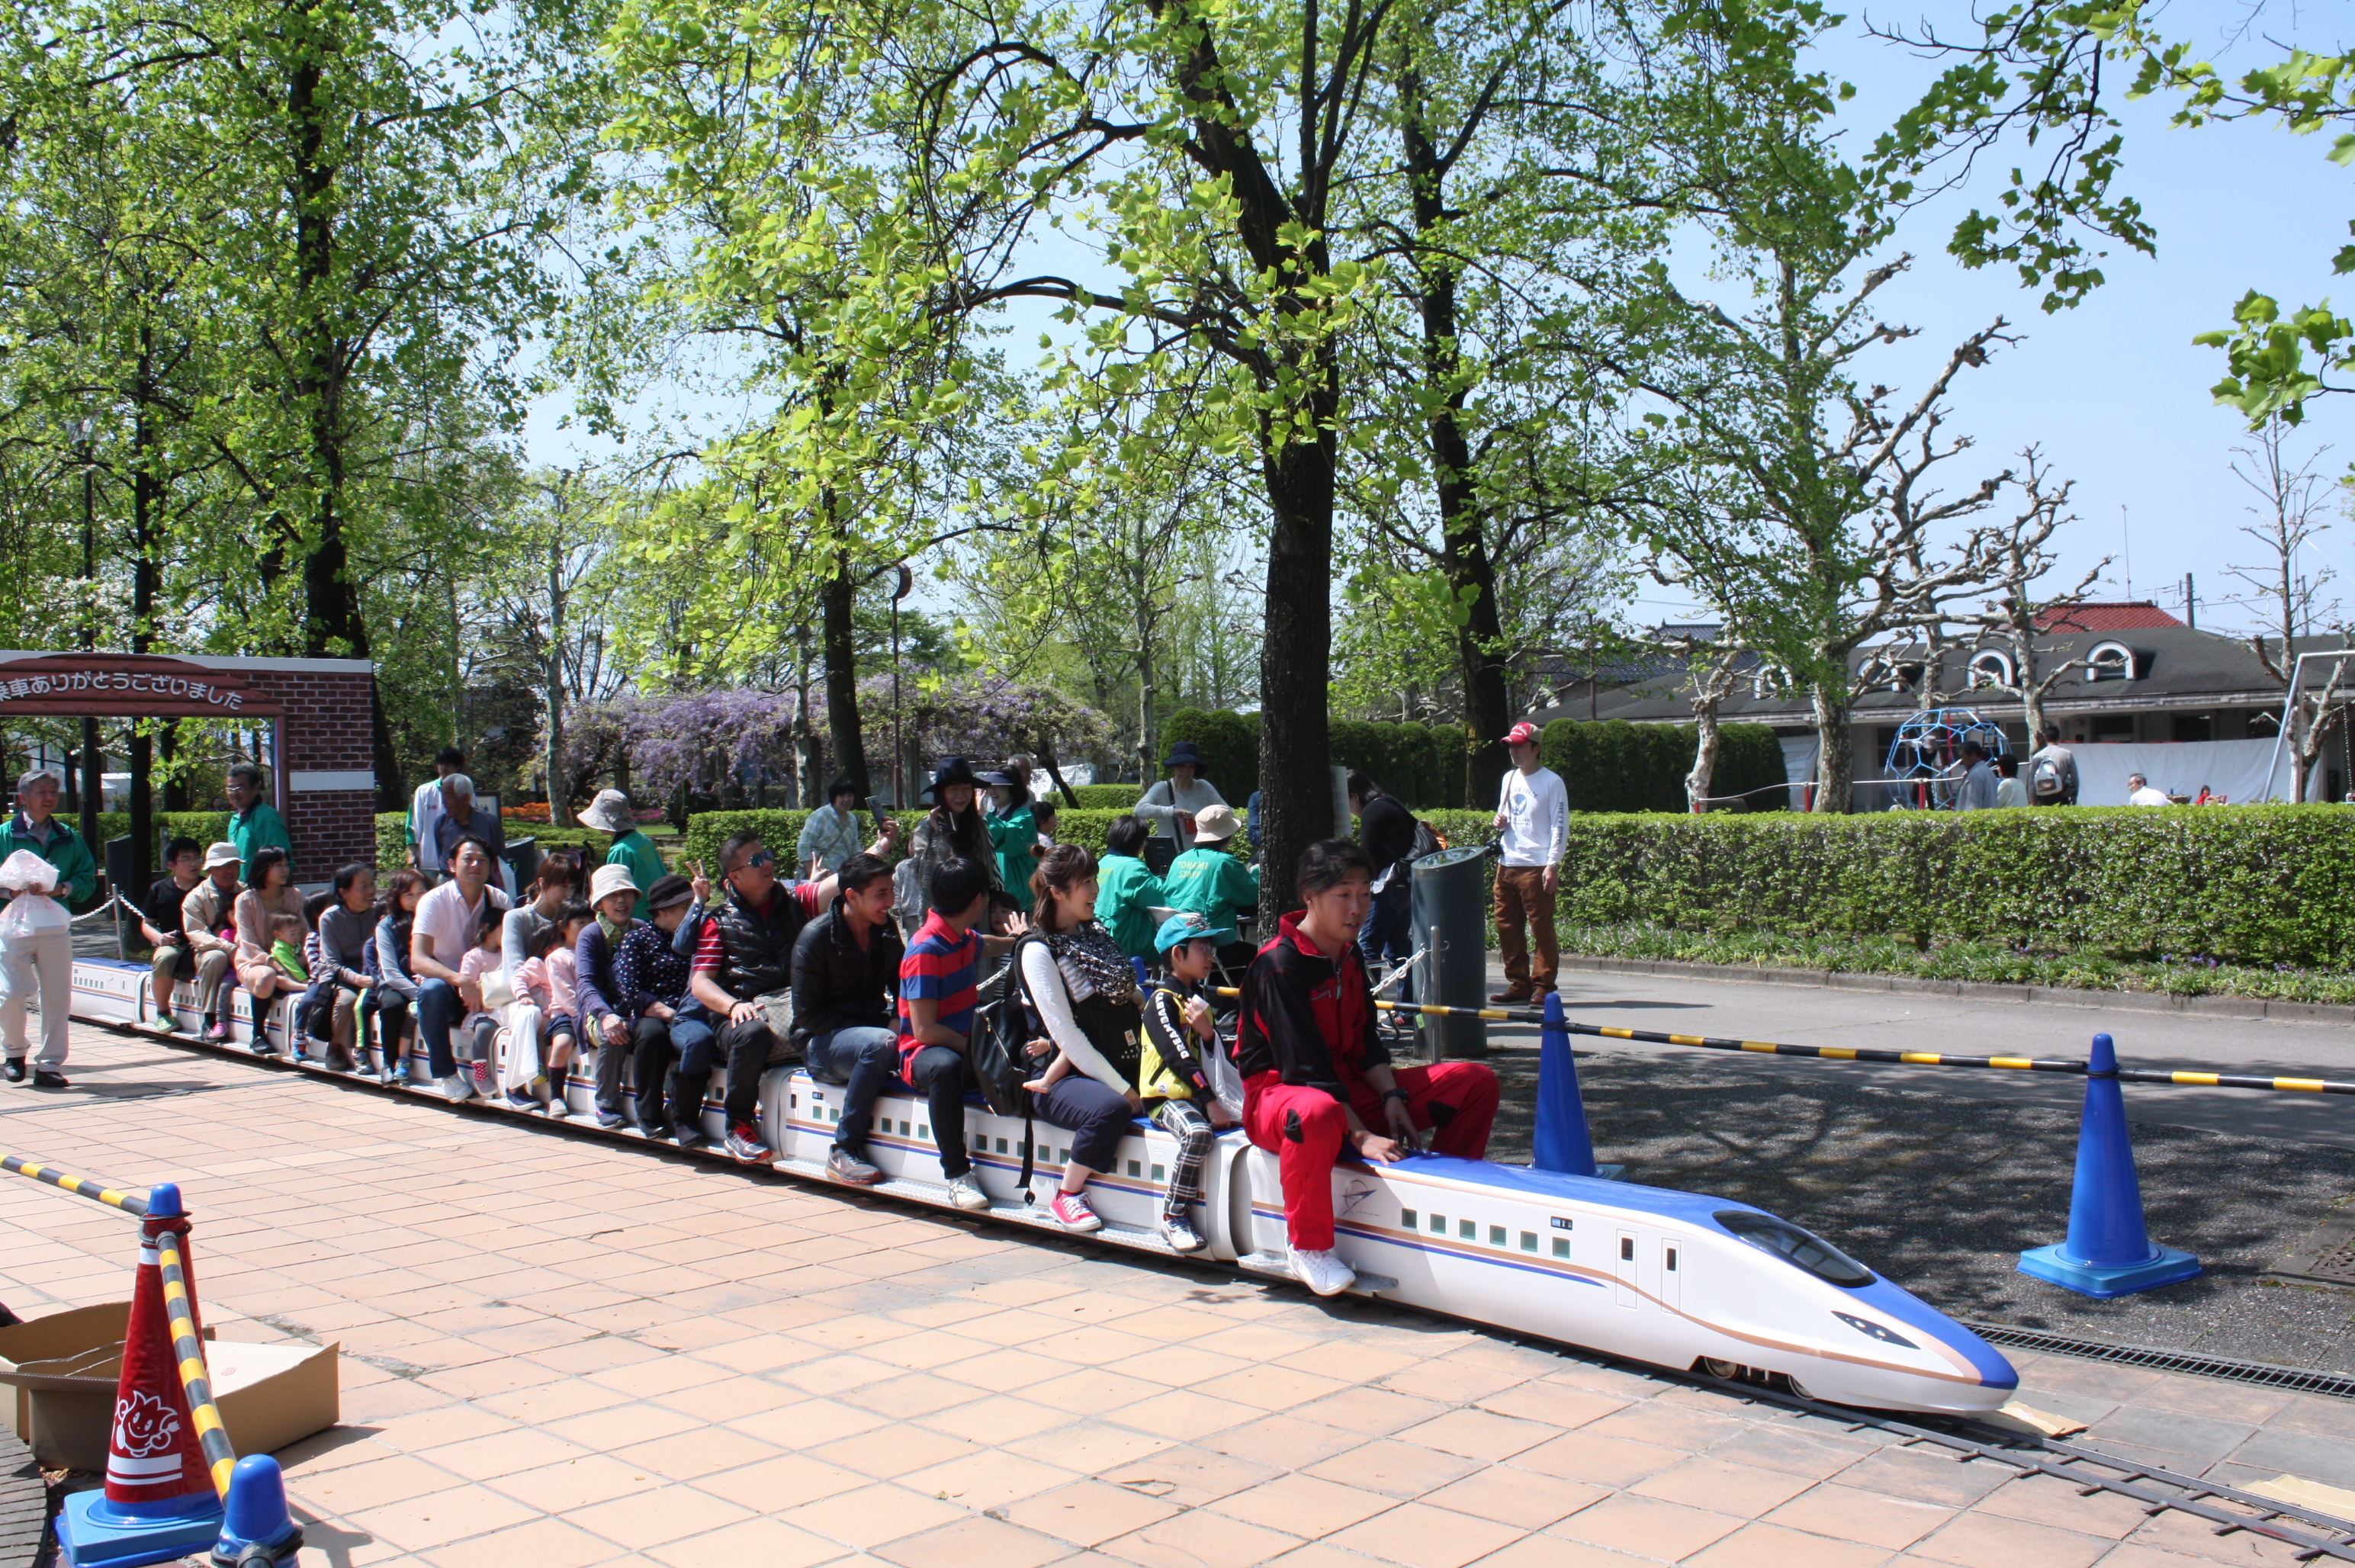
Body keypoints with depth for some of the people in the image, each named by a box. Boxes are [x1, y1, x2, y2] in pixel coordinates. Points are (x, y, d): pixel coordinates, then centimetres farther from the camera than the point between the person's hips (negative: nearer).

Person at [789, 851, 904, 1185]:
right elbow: (808, 1014, -13)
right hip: (822, 1044, -5)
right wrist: (880, 1030, -20)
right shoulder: (816, 936, -11)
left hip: (872, 1028, 5)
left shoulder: (886, 933, 6)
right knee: (879, 1044, -37)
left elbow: (903, 992, 15)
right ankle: (844, 1149, -24)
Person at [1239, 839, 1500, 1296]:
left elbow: (1364, 1042, 10)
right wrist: (1361, 1136, -28)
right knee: (1317, 1113, -47)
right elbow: (1306, 1067, -25)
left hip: (1348, 1086, 8)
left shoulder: (1350, 955, 7)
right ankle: (1309, 1250, -25)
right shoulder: (1278, 965, -20)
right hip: (1279, 1091, -8)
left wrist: (1392, 1096, -8)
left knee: (1476, 1082, 0)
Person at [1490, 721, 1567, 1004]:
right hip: (1507, 864, 7)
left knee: (1542, 928, -3)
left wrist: (1553, 865, -15)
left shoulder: (1551, 782, -5)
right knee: (1506, 927, 6)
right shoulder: (1509, 778, 16)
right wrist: (1500, 821, 4)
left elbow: (1560, 826, -8)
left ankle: (1543, 987, 3)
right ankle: (1518, 985, 14)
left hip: (1536, 867, -7)